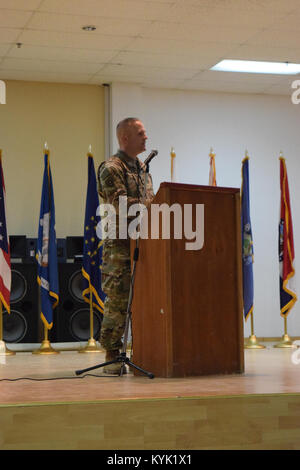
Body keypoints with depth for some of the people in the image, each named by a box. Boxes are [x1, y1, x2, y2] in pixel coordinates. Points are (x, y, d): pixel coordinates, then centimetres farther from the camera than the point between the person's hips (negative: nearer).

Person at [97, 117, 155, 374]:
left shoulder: (142, 167, 20)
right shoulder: (111, 168, -6)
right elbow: (121, 204, -18)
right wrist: (157, 203, -18)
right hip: (121, 244, -8)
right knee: (118, 300, -6)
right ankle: (112, 356, 1)